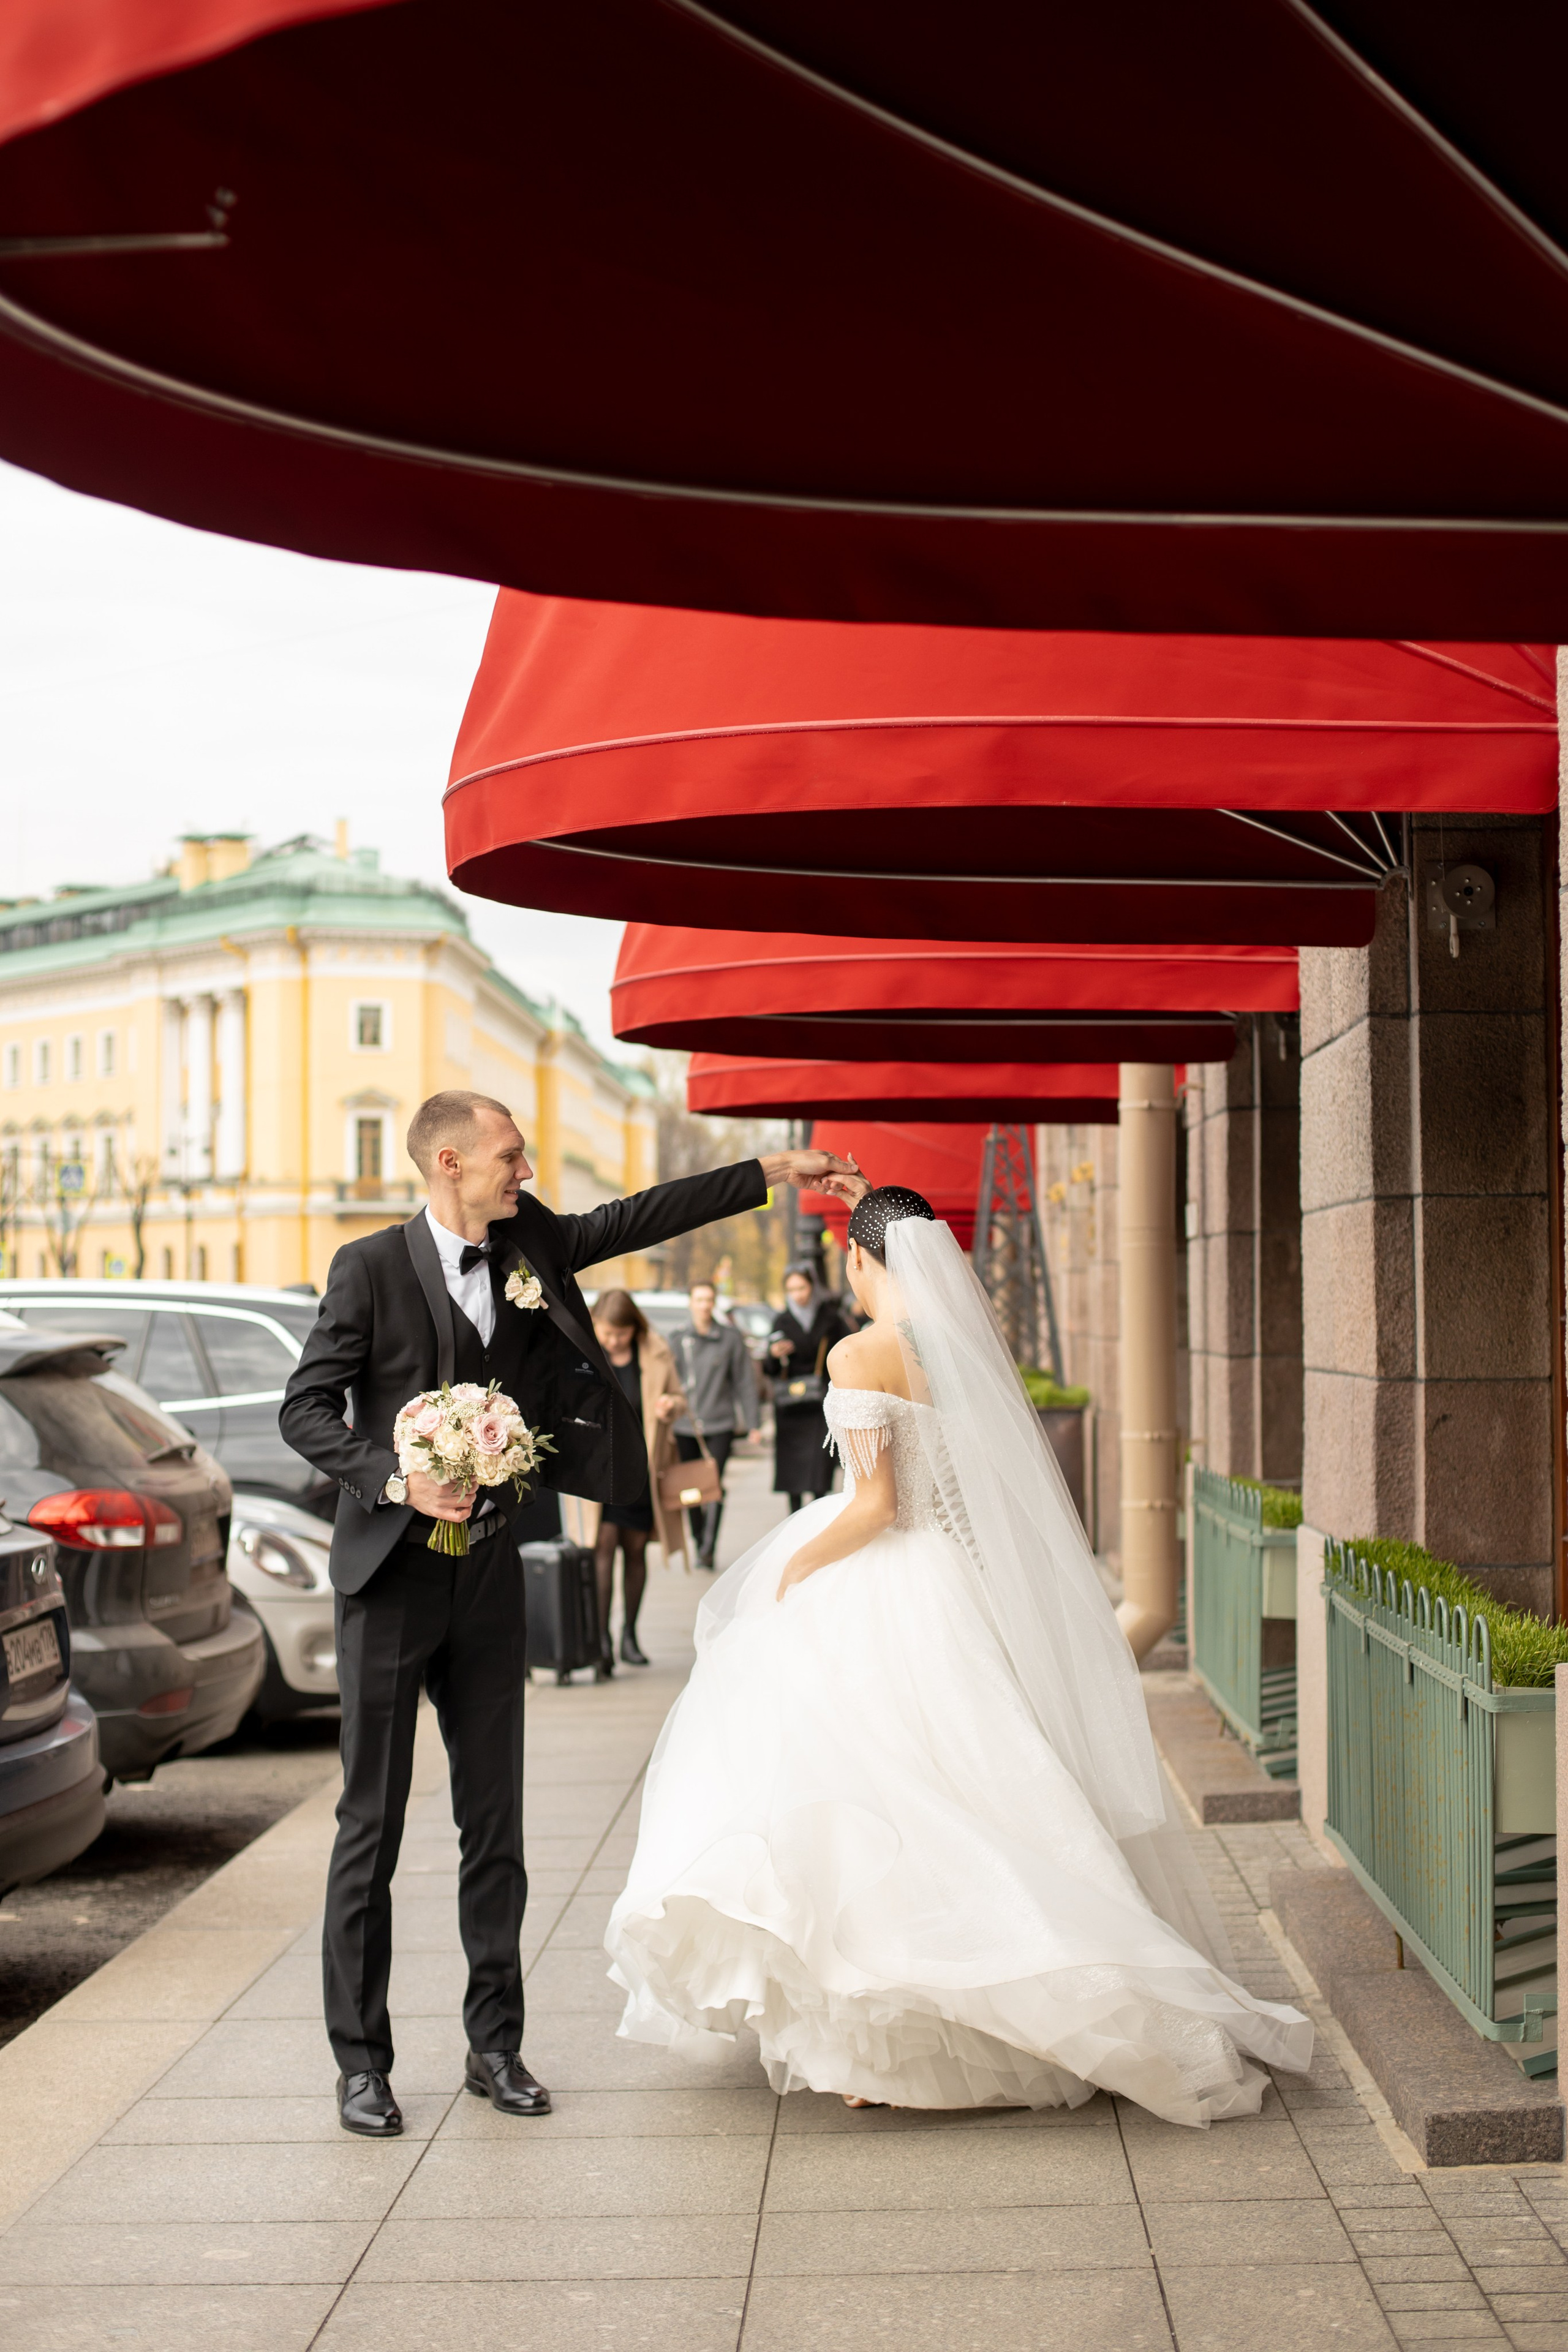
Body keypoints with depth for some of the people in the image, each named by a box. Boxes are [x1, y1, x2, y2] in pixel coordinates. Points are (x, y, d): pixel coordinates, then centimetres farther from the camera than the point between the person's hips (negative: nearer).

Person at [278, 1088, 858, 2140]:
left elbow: (638, 1218, 12)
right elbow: (306, 1408, -7)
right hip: (393, 1575, -5)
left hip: (489, 1574, 5)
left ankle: (496, 2044, 19)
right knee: (373, 1825, 1)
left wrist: (773, 1171, 10)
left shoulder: (531, 1246, 6)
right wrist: (396, 1478, -20)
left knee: (496, 1820, 9)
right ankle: (361, 2061, 10)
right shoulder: (372, 1266, -8)